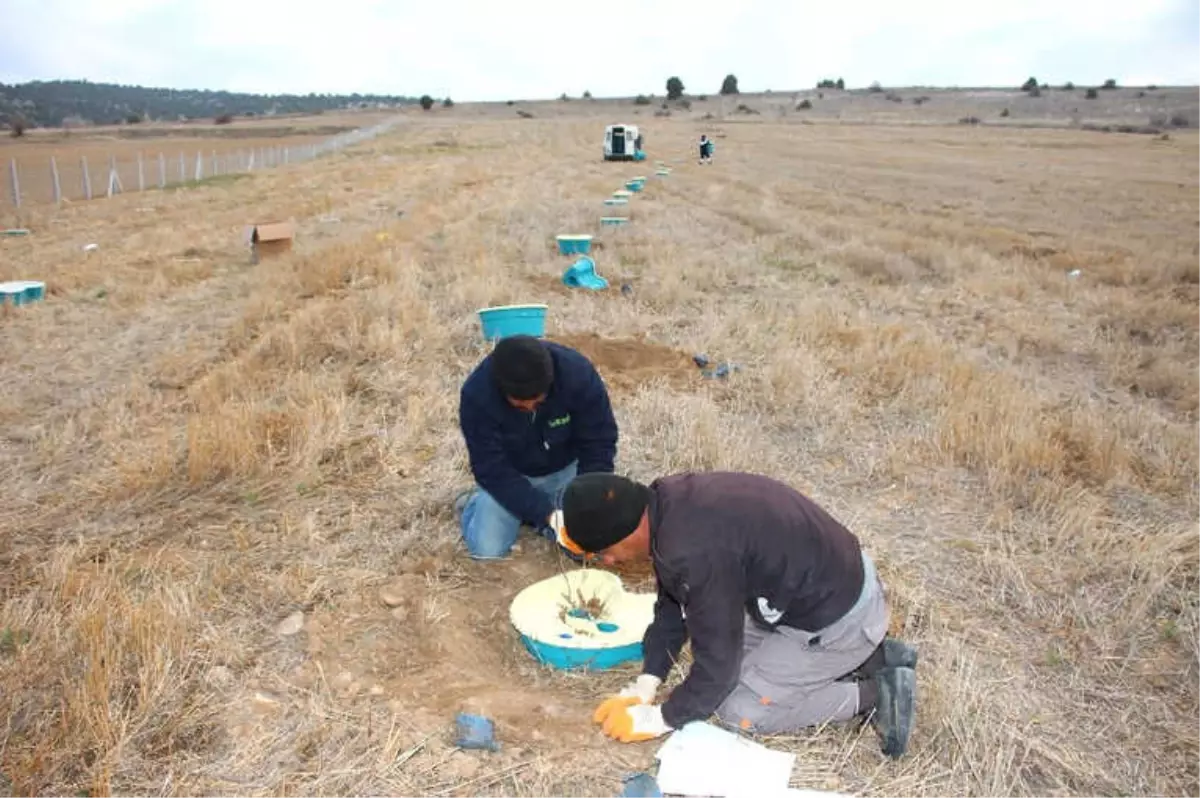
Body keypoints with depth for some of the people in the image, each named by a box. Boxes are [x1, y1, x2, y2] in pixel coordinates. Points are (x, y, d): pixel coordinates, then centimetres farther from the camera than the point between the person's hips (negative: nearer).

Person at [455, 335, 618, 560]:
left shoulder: (578, 373, -31)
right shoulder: (477, 393, -33)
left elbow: (599, 445, -21)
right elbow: (491, 471, -28)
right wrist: (546, 513, -36)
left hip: (565, 469, 1)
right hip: (506, 475, -1)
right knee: (487, 549, -16)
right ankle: (472, 502, 17)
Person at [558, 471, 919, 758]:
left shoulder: (695, 552, -33)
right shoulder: (666, 503, -5)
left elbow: (717, 662, -21)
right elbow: (672, 605, 8)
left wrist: (658, 719, -6)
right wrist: (643, 687, 5)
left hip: (838, 616, -9)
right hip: (837, 577, 9)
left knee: (737, 709, 0)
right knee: (735, 652, 22)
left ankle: (873, 695, 2)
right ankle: (874, 657, 18)